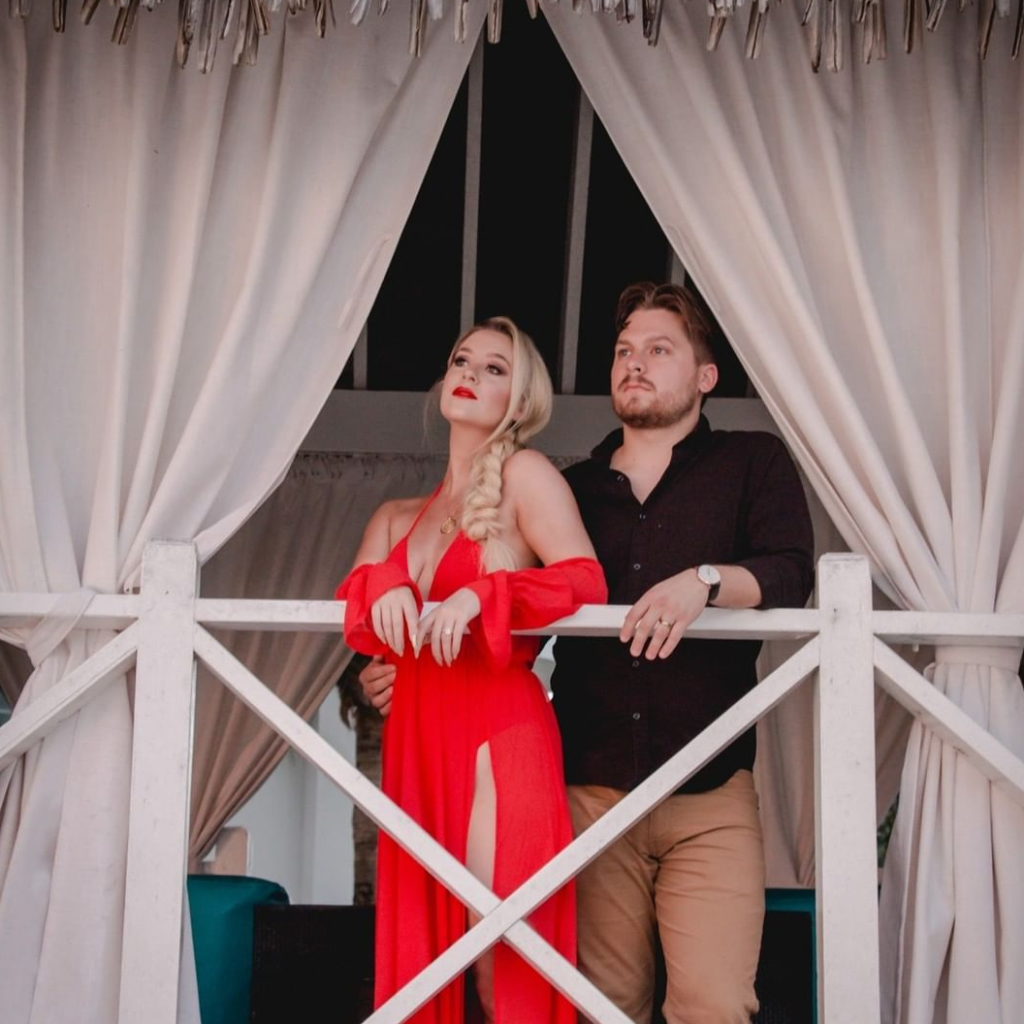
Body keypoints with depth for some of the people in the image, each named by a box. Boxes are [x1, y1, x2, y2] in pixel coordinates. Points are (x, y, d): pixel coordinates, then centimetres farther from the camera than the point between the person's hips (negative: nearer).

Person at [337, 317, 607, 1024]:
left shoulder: (526, 475, 4)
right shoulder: (397, 517, 21)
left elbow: (586, 582, -9)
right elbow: (349, 605, 8)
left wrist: (479, 597, -21)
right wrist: (382, 589, -14)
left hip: (498, 732, -5)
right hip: (418, 738, 6)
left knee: (501, 963, -9)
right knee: (422, 944, 3)